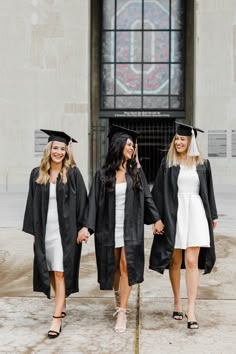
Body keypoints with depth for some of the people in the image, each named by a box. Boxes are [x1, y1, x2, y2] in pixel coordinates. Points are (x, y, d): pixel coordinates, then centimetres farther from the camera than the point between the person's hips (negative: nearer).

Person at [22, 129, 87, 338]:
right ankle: (62, 305, 34)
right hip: (44, 229, 4)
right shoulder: (37, 174, 6)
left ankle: (57, 318, -3)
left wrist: (82, 228, -8)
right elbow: (33, 204, 9)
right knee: (50, 271, 14)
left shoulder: (73, 174, -4)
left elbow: (81, 202, -3)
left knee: (60, 273, -7)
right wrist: (33, 229, 5)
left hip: (65, 229, -4)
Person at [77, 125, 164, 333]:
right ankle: (118, 298, 41)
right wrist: (87, 227, -10)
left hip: (130, 227, 0)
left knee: (126, 266, -7)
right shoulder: (103, 174, -1)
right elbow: (94, 201, -3)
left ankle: (122, 312, -2)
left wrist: (156, 219, 5)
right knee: (114, 266, 13)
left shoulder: (136, 172, 3)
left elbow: (147, 197, 8)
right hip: (110, 228, 0)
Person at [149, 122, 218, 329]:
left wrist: (213, 215, 12)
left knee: (191, 262, -6)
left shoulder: (202, 164, 6)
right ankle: (177, 302, 24)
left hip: (195, 213, 0)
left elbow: (208, 191, 12)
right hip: (174, 214, 0)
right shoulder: (168, 164, 3)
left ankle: (191, 309, -5)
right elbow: (158, 192, 1)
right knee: (175, 261, 8)